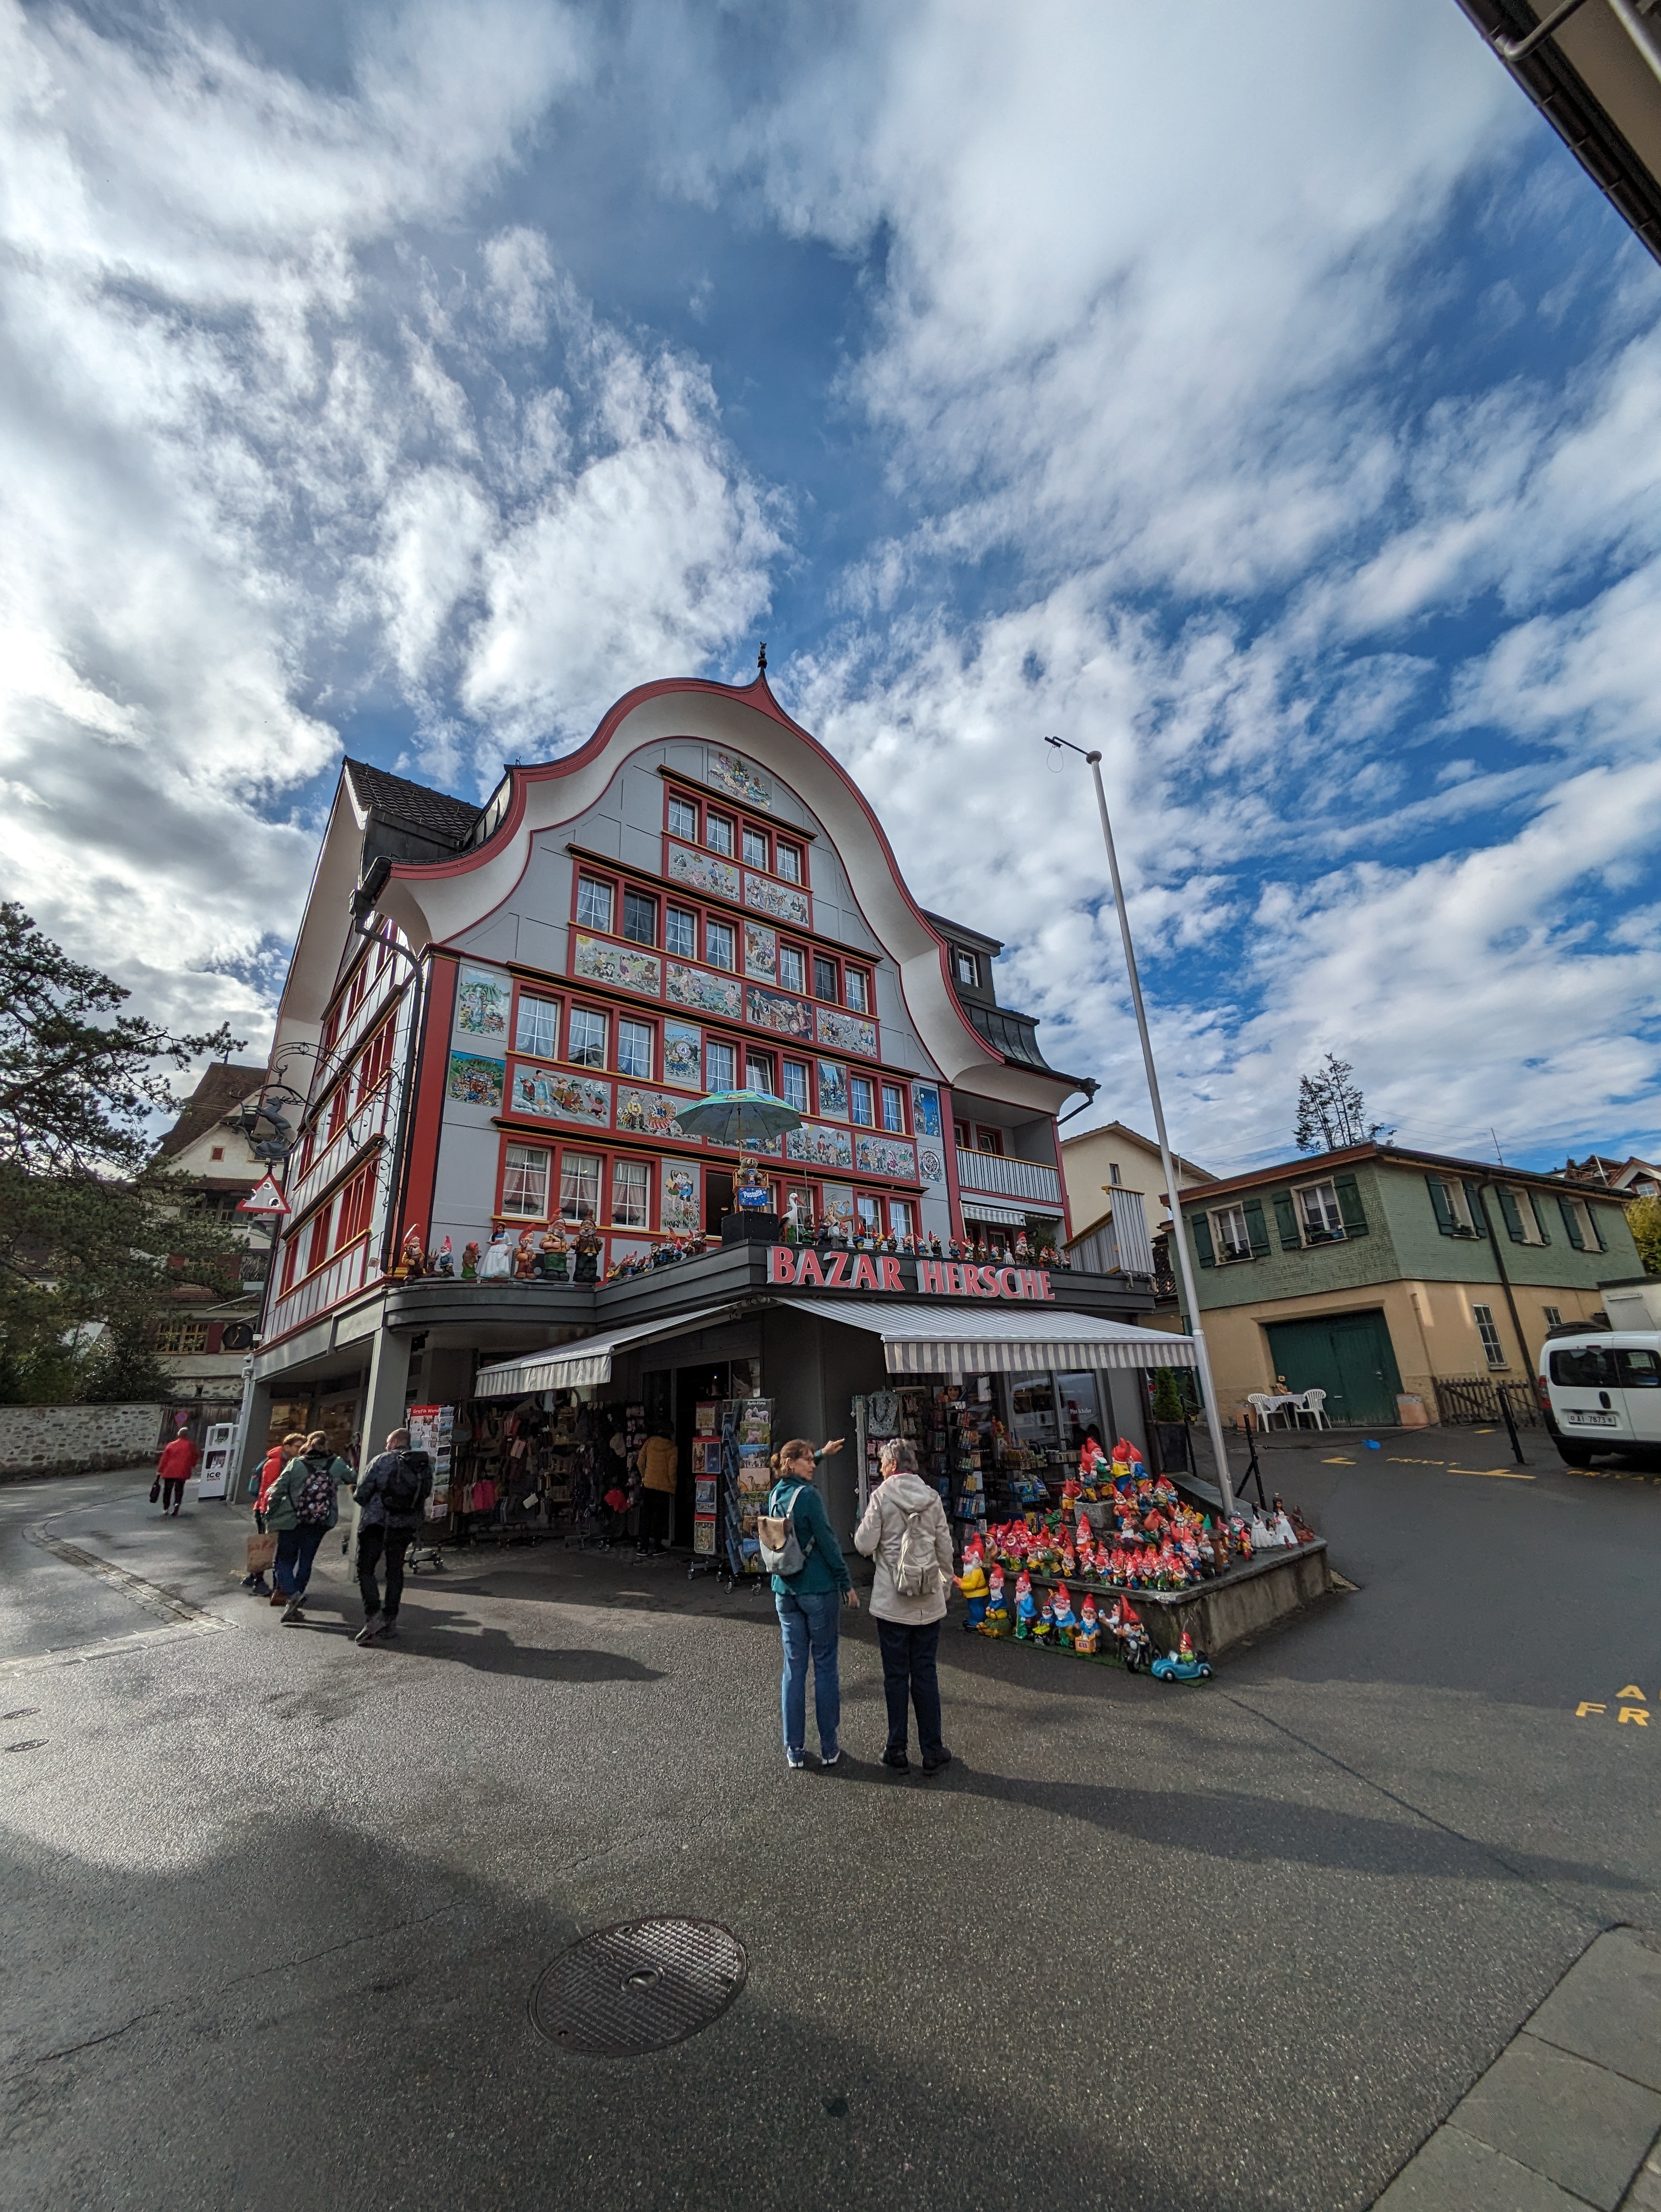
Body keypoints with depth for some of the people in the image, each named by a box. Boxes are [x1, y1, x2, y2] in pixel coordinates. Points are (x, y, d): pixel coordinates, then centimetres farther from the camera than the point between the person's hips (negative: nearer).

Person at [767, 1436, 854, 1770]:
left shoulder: (775, 1494, 4)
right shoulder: (808, 1495, -17)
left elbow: (795, 1476, 28)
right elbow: (828, 1543, -14)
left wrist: (822, 1453, 31)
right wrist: (847, 1583, -6)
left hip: (785, 1591, 6)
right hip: (818, 1590, -6)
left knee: (794, 1669, 12)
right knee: (825, 1668, 7)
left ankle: (795, 1751, 19)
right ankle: (829, 1749, 16)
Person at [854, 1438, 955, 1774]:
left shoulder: (881, 1497, -12)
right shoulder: (932, 1496, -2)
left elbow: (864, 1545, -11)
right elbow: (945, 1547, 4)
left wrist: (865, 1523, 8)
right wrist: (945, 1582, 18)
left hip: (892, 1601, -3)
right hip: (929, 1602, 3)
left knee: (896, 1676, 10)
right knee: (926, 1674, 13)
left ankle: (897, 1751, 20)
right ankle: (932, 1752, 20)